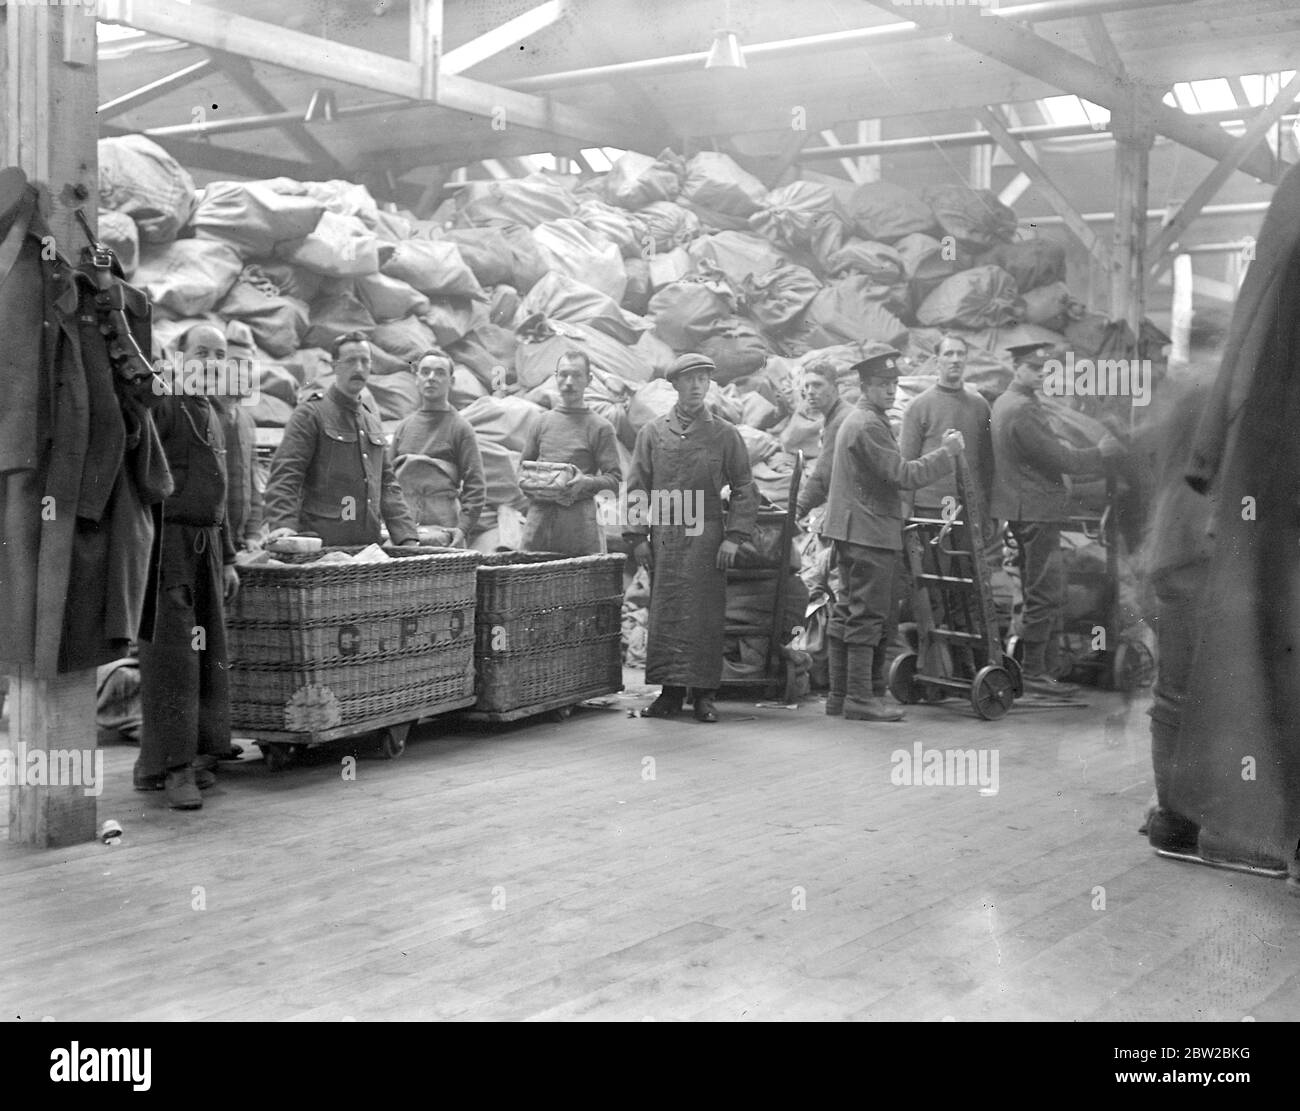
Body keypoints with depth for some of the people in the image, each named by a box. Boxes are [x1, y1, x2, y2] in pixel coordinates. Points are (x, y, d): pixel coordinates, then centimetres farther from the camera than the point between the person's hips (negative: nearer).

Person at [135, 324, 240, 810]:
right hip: (168, 541, -8)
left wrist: (228, 558, 23)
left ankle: (154, 764, 15)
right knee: (171, 655, -8)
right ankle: (173, 767, -4)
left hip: (207, 547, 9)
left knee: (207, 655, 7)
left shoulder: (214, 418, 19)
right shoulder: (162, 406, -8)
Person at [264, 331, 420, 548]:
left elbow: (387, 483, 21)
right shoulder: (311, 412, -3)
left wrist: (408, 537, 10)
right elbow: (284, 474, -11)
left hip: (369, 544, 6)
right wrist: (283, 524, -27)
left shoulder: (372, 418, 19)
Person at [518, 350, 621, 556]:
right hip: (539, 514, 3)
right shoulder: (541, 423, 16)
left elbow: (615, 480, 0)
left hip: (580, 518, -3)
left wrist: (586, 482, -18)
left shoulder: (600, 427, 4)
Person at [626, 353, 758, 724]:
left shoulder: (725, 434, 6)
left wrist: (733, 537, -4)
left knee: (706, 616, -2)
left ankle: (704, 695, 4)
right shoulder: (653, 432, 9)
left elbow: (745, 490, 6)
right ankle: (670, 693, 8)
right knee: (664, 614, 2)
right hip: (663, 537, 1)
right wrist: (637, 536, 0)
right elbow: (637, 487, 9)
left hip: (707, 537, -1)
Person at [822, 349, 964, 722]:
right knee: (868, 616, -8)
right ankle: (860, 698, -6)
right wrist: (947, 452, -12)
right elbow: (904, 476, -19)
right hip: (869, 533, -11)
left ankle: (839, 696, 15)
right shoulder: (869, 425, -15)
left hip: (851, 532, 11)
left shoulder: (854, 421, 19)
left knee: (846, 614, 11)